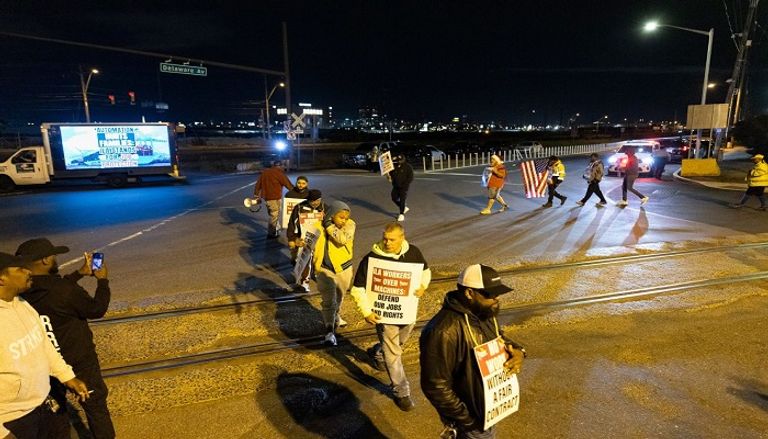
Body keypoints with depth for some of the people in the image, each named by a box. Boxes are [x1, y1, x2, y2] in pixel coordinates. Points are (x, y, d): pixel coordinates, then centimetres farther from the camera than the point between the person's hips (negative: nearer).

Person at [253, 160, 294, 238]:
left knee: (273, 214, 21)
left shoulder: (265, 172, 13)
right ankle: (271, 233, 4)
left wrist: (256, 195, 18)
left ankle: (276, 229, 32)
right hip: (274, 198, -8)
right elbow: (288, 184, -11)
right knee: (275, 215, 1)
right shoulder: (279, 173, -9)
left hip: (266, 196, 8)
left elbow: (258, 184, 14)